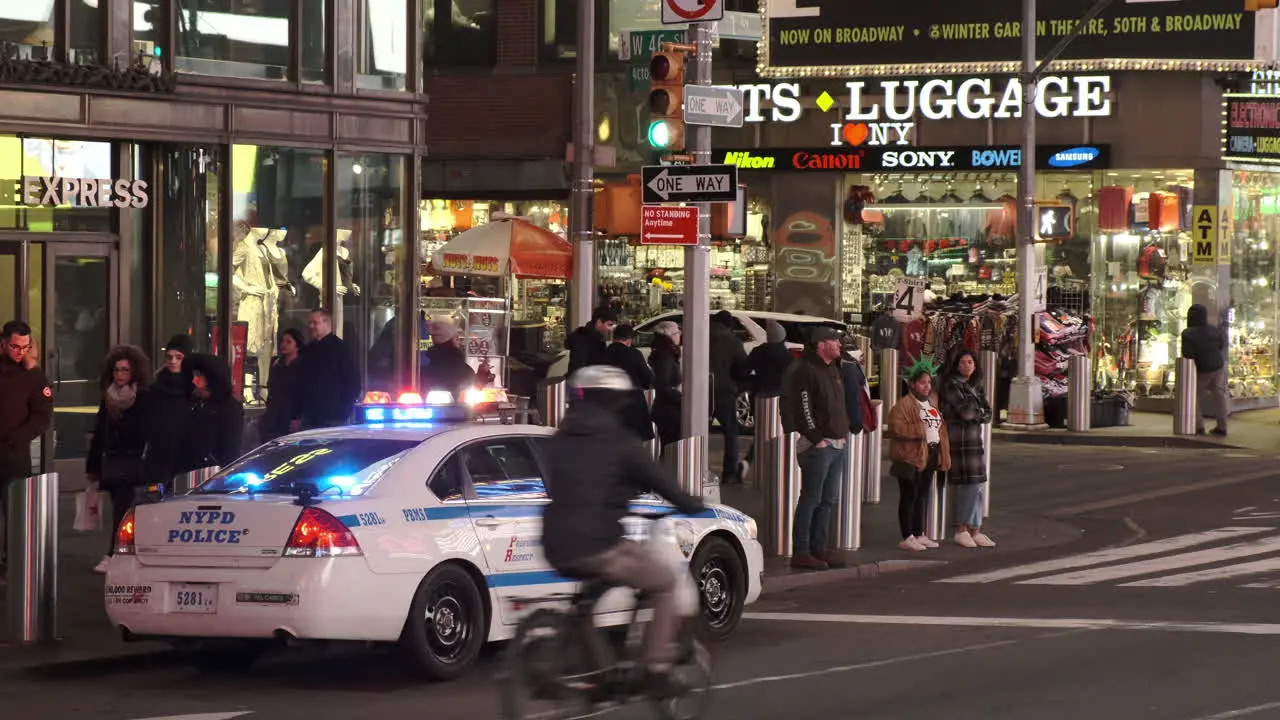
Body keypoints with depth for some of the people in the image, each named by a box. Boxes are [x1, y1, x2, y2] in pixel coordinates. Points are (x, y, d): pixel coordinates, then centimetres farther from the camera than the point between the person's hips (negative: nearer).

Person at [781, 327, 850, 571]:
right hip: (817, 445, -9)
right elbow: (802, 408, -17)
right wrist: (816, 438, -18)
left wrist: (843, 432, 14)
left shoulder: (833, 369, 18)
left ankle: (819, 549, 17)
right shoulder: (806, 370, -12)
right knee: (811, 499, -9)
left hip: (837, 444, 9)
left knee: (828, 500, 11)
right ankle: (801, 552, -7)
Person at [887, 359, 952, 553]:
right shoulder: (904, 404, -11)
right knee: (909, 497, -4)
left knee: (923, 495, 13)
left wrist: (943, 455, 15)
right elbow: (896, 428, -22)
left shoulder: (933, 403, 16)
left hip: (931, 456, 8)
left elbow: (941, 427, 24)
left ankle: (919, 535, 21)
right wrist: (919, 430, -24)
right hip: (911, 457, -8)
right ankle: (907, 538, -2)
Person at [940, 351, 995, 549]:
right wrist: (979, 411, 1)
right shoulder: (951, 385, -6)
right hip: (959, 440, -8)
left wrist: (974, 413, -7)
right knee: (969, 485, -10)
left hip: (975, 439, 8)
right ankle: (962, 530, -3)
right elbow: (965, 411, -16)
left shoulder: (976, 387, 18)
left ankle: (975, 530, 10)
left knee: (978, 486, 6)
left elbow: (987, 414, 11)